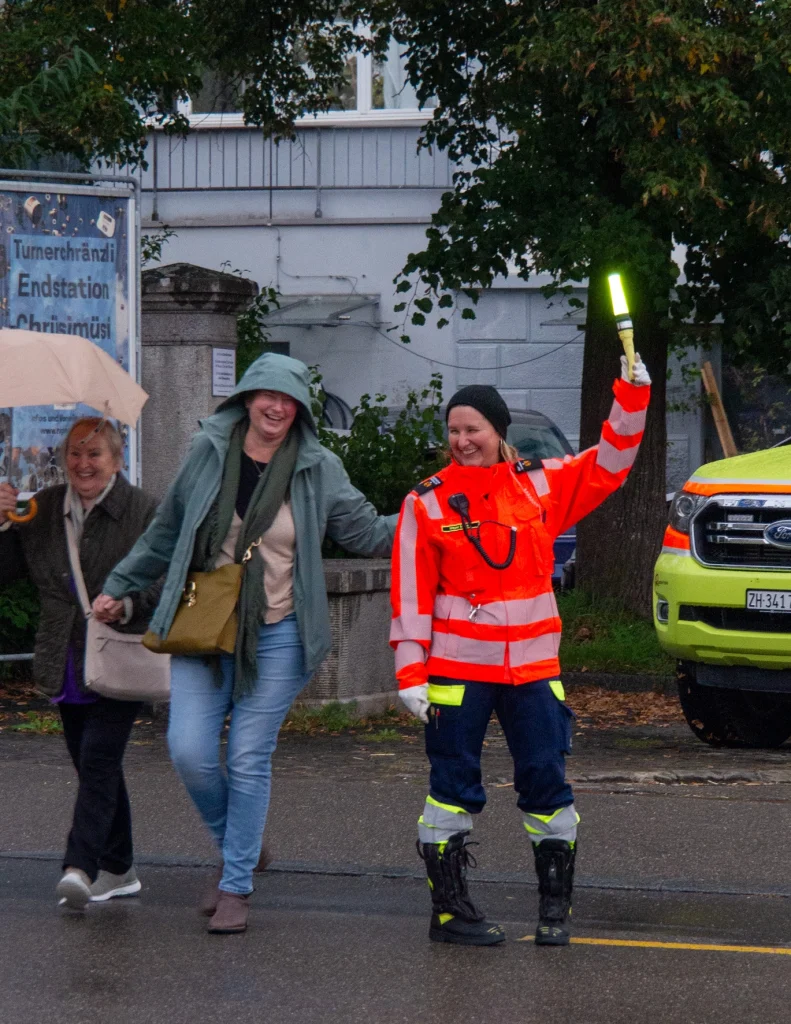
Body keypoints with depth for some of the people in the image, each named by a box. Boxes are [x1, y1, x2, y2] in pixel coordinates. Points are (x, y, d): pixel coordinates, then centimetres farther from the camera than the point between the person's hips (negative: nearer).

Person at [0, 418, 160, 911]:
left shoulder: (143, 510, -7)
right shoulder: (43, 509, 8)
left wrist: (129, 605, -25)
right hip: (68, 665, 6)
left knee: (98, 759, -16)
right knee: (95, 764, 13)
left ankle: (81, 867, -23)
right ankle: (118, 870, 23)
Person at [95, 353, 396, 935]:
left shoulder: (319, 471, 1)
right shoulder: (210, 453, 3)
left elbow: (368, 533, 7)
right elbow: (167, 533, 16)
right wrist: (119, 586, 21)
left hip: (277, 635, -1)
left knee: (250, 759, -2)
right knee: (189, 750, -9)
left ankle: (236, 886, 10)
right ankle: (236, 846, 18)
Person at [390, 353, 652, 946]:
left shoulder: (542, 485, 7)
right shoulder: (427, 503, 0)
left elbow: (610, 464, 12)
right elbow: (411, 594, -2)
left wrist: (633, 396, -1)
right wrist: (411, 673, -7)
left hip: (533, 667, 2)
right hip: (457, 668, -2)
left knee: (547, 781, 2)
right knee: (454, 786, 1)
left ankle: (556, 907, 12)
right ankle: (450, 908, 8)